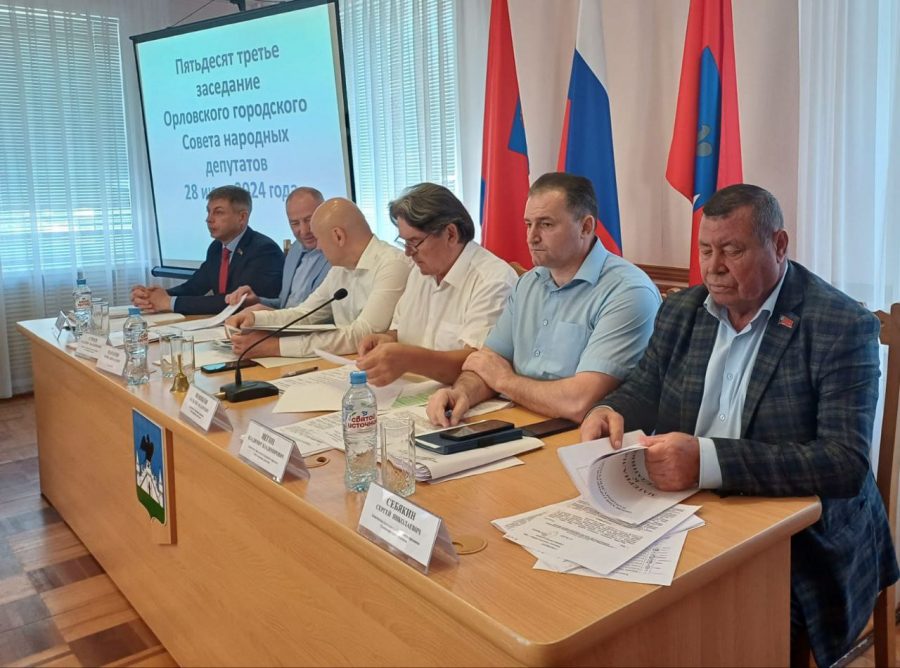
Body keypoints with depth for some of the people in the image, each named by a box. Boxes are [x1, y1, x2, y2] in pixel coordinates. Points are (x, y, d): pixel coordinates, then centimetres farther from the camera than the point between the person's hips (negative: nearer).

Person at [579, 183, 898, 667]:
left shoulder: (842, 326, -12)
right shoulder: (681, 311, 6)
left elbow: (847, 464, -21)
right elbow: (643, 390, 12)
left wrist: (708, 462, -33)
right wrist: (611, 411, -14)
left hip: (802, 546, -4)